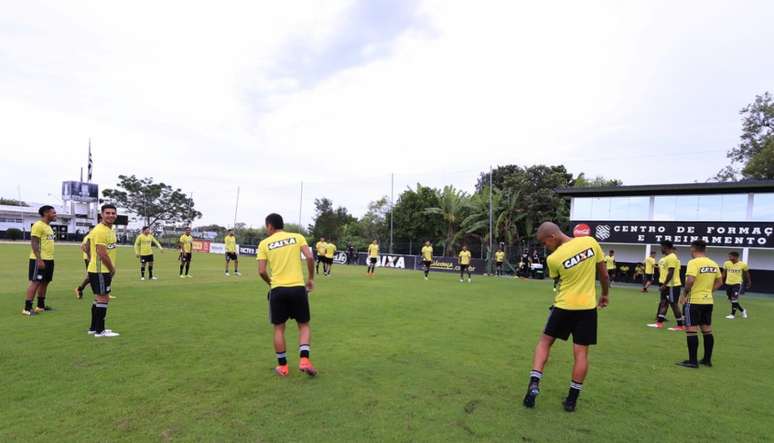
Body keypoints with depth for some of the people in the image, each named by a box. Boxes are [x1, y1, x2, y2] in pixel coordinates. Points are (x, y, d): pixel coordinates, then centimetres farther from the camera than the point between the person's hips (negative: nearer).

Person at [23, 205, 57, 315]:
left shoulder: (48, 227, 17)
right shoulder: (38, 225, -12)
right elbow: (34, 243, -18)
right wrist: (39, 259, -23)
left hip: (49, 259, 9)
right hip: (39, 260, -9)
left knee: (44, 282, 13)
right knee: (35, 282, -7)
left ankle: (40, 306, 21)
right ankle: (27, 308, -2)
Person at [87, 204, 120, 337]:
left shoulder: (110, 230, 13)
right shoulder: (100, 230, -18)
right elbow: (102, 254, -23)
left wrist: (111, 269, 11)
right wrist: (112, 270, -12)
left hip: (104, 270, 10)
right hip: (100, 271, -10)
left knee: (99, 298, 16)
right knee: (103, 299, -5)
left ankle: (93, 328, 26)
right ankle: (100, 330, 3)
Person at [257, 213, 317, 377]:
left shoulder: (264, 243, 4)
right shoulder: (297, 237, 5)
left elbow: (262, 271, -2)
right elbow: (310, 257, -8)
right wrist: (310, 278, 4)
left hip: (277, 289, 0)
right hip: (298, 287, 0)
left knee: (279, 328, 14)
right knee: (304, 325, 14)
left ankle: (282, 366, 19)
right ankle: (304, 360, -1)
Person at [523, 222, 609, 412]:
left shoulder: (553, 258, -14)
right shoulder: (591, 242, -7)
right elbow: (604, 274, 4)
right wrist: (605, 295, 18)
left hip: (563, 306, -2)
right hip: (587, 307, 2)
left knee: (544, 342, 14)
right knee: (581, 353, 8)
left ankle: (534, 384, 4)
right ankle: (572, 399, 15)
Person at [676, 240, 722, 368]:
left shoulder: (693, 263, -15)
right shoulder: (713, 264, 9)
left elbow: (690, 280, -26)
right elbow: (719, 281, 16)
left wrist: (684, 294, -12)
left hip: (694, 301, -8)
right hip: (708, 301, 8)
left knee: (691, 330, -2)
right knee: (707, 330, 15)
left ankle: (693, 361, 1)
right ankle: (707, 359, 23)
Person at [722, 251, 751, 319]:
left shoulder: (743, 264, -8)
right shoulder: (726, 263, -3)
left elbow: (746, 274, 7)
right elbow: (724, 273, 8)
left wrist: (749, 282, 14)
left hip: (737, 283, -4)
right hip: (728, 283, 4)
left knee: (734, 299, -12)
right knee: (731, 300, 10)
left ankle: (733, 314, 0)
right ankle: (742, 310, 32)